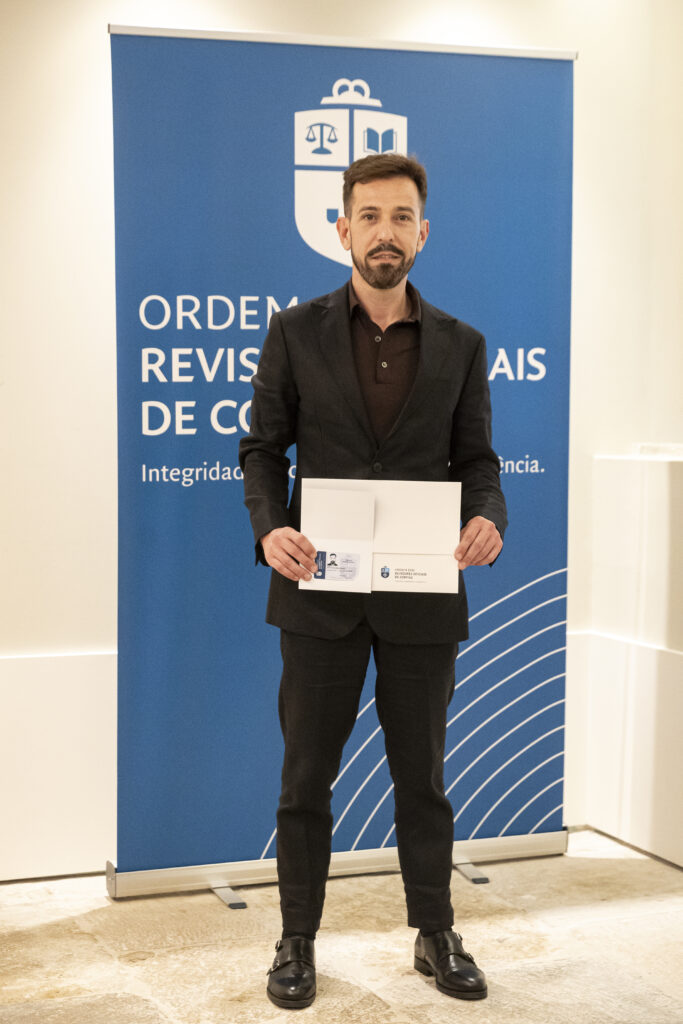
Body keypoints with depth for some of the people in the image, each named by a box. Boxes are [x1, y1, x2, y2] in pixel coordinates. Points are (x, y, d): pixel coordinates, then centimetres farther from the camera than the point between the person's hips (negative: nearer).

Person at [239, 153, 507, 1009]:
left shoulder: (459, 344, 5)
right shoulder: (296, 331, 1)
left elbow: (475, 459, 7)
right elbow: (263, 448, 2)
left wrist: (487, 518, -16)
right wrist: (269, 527, -17)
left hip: (422, 594, 1)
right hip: (322, 588, -1)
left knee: (421, 776, 13)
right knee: (305, 777, 8)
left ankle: (435, 937, 29)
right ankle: (297, 941, 25)